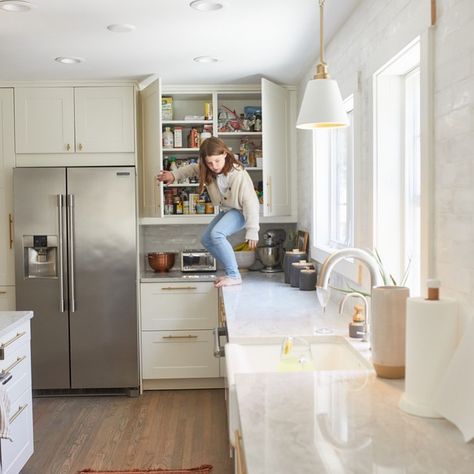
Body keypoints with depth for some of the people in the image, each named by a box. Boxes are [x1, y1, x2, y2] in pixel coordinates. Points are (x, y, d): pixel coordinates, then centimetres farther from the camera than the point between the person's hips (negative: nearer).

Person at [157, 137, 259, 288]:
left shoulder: (238, 174, -31)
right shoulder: (207, 171, -10)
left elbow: (250, 202, -30)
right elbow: (193, 168, 14)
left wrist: (252, 231, -32)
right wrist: (174, 175, 7)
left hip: (240, 211, -9)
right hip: (226, 210, 9)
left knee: (216, 234, -29)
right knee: (206, 239, 10)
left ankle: (234, 276, -21)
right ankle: (231, 271, 16)